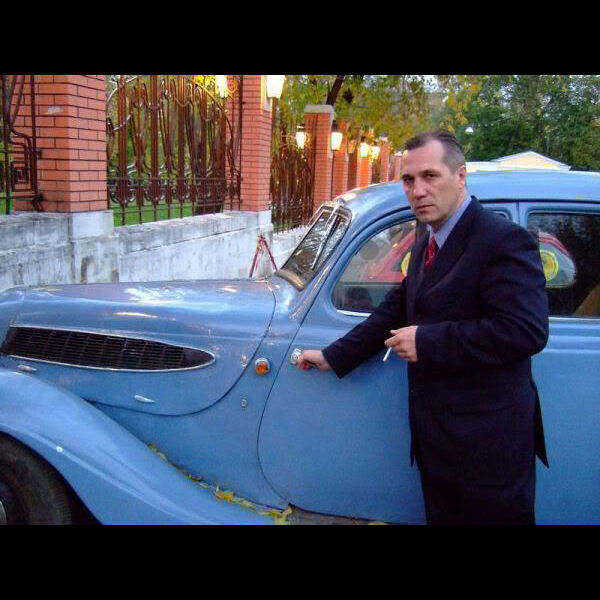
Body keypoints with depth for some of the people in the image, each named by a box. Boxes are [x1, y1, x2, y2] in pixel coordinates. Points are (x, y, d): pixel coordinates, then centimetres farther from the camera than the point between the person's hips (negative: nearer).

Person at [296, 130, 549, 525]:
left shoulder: (504, 240, -17)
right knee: (442, 516, 19)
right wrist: (334, 357, 15)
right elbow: (396, 311, 18)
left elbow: (526, 331, -26)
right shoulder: (427, 244, 12)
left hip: (487, 443, -8)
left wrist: (427, 341, -22)